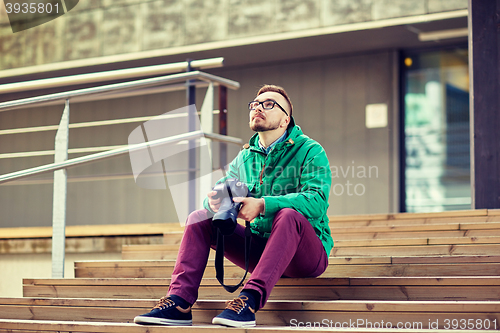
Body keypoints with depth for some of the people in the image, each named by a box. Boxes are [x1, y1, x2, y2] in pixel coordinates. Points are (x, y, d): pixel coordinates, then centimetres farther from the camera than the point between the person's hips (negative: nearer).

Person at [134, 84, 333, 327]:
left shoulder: (311, 151, -5)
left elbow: (317, 200, -21)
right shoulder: (244, 158, 14)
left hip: (308, 252, -5)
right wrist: (214, 201, -20)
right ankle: (179, 302, -22)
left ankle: (250, 300, -46)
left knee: (288, 215, -36)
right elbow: (219, 191, 7)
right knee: (199, 218, -6)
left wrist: (262, 205, -34)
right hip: (259, 249, 6)